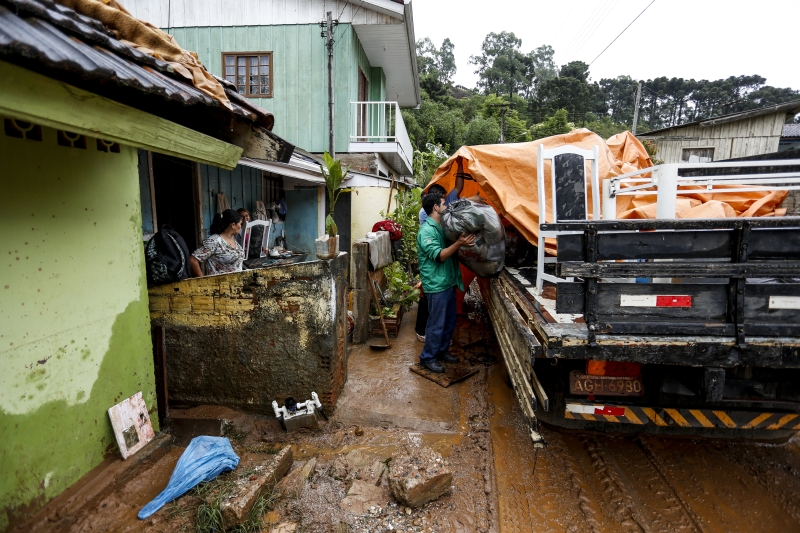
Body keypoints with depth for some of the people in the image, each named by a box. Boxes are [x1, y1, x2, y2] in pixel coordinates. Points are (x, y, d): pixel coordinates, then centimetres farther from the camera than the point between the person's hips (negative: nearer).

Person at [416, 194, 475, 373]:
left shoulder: (440, 227, 13)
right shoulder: (427, 230, -17)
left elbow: (448, 250, 23)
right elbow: (439, 256, -24)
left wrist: (462, 243, 7)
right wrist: (458, 243, -32)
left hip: (448, 282, 9)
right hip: (437, 285, -9)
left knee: (449, 321, 17)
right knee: (436, 324, 0)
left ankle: (442, 351, 33)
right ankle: (427, 357, 15)